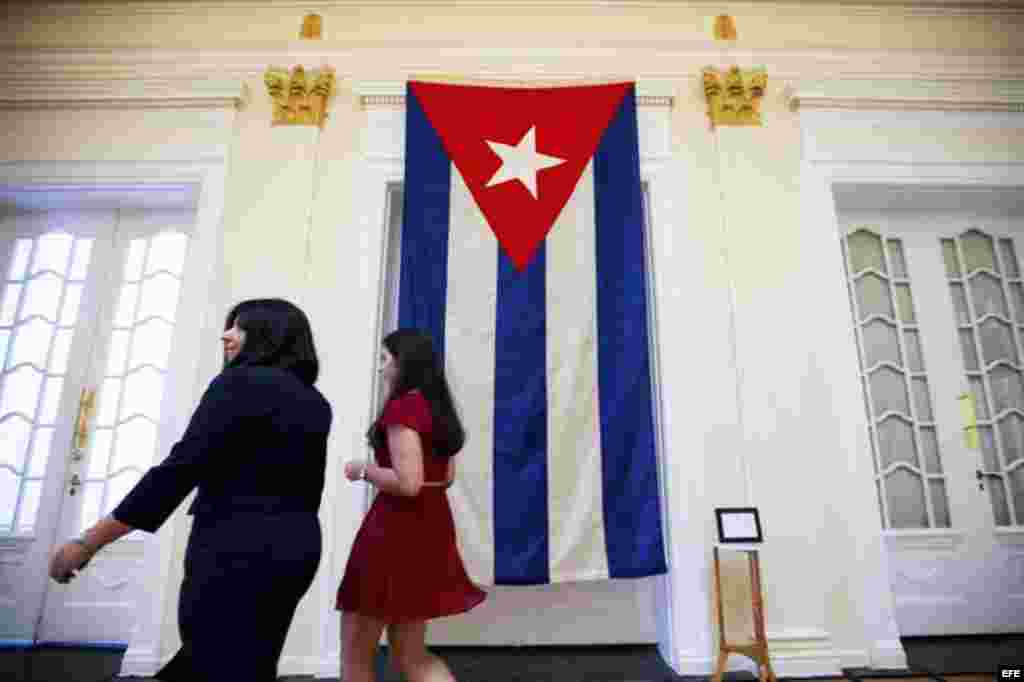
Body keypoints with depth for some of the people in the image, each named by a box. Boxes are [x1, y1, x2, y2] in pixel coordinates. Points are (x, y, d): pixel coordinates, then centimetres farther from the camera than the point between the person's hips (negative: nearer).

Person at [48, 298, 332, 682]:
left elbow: (180, 469, -16)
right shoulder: (315, 403, 12)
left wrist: (88, 543, -9)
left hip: (239, 549, -8)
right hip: (297, 546, 8)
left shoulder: (241, 383, -10)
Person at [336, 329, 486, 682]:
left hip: (398, 527, -9)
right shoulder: (437, 407, 12)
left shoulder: (403, 406, -14)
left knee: (356, 648, 11)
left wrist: (363, 470, -7)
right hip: (431, 524, 9)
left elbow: (408, 483, -22)